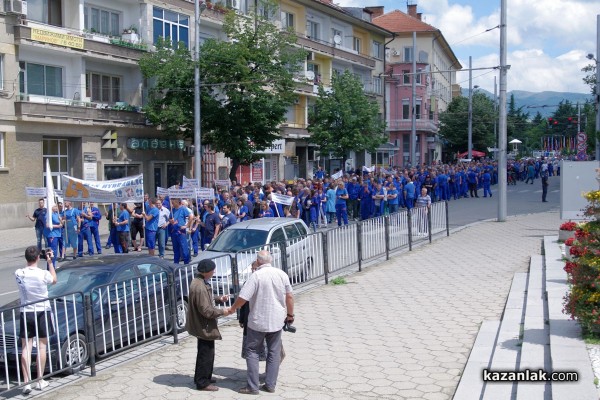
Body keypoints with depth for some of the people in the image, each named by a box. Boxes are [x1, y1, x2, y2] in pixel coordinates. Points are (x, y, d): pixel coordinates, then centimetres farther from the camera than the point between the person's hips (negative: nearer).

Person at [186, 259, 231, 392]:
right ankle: (202, 382, 13)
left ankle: (201, 377, 35)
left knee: (204, 352, 22)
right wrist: (222, 312, -17)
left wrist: (218, 299, 7)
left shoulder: (199, 282, 5)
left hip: (202, 325, 11)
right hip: (204, 326, -11)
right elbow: (206, 310, -28)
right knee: (206, 354, 2)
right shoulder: (200, 287, -28)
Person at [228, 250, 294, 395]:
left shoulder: (256, 276, -15)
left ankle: (252, 386, 6)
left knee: (253, 352, 7)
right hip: (277, 321, 4)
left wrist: (232, 309, 1)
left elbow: (243, 297, -16)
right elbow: (289, 296, 4)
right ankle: (270, 385, 16)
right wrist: (290, 314, 16)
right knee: (274, 353, 13)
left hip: (258, 321, -4)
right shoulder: (282, 274, -1)